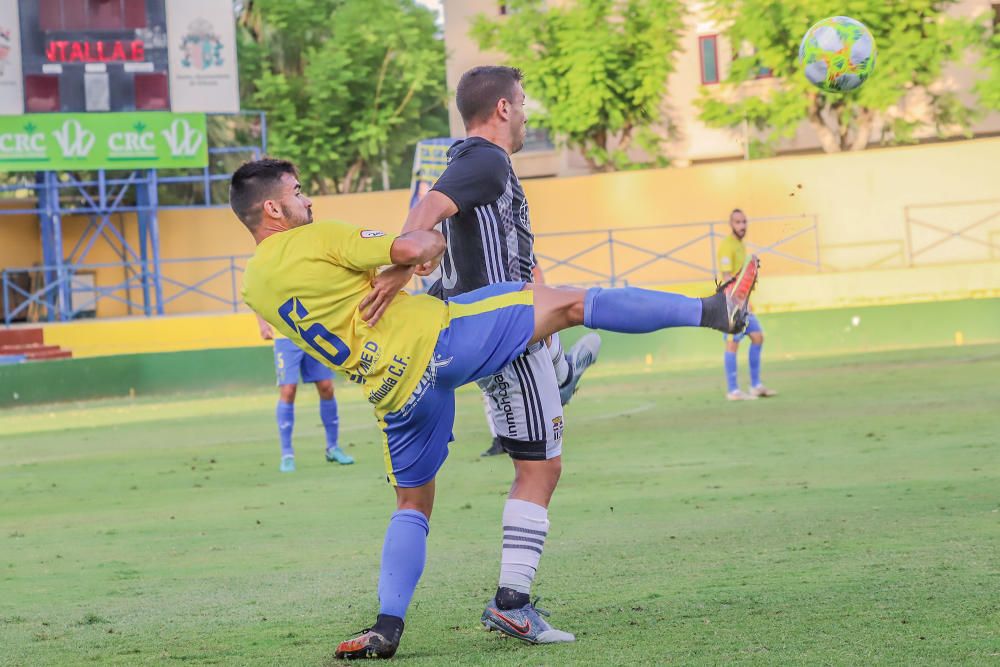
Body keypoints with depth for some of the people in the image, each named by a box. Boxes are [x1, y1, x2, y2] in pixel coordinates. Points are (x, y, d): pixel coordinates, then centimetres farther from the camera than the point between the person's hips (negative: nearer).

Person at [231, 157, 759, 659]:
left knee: (413, 504, 21)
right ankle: (710, 311, -1)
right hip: (434, 337, -7)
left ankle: (387, 627, 6)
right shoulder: (312, 241, -11)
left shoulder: (253, 290, 10)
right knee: (570, 303, 0)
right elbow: (416, 246, -13)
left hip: (393, 393, 7)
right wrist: (431, 244, 9)